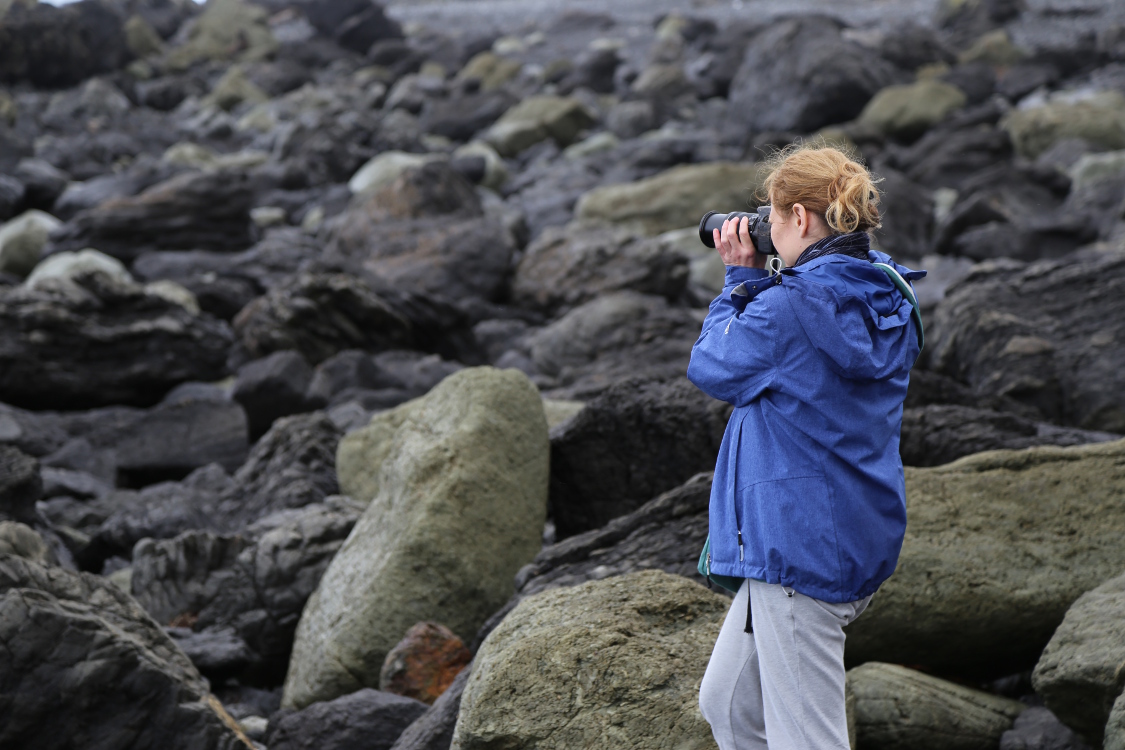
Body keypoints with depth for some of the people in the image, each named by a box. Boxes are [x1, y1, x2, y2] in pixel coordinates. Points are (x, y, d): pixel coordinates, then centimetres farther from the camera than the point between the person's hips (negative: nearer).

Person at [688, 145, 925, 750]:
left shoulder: (792, 306, -20)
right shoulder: (887, 303, 7)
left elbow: (712, 367, -6)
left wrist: (740, 281, 5)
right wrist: (755, 282, 9)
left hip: (799, 548, -10)